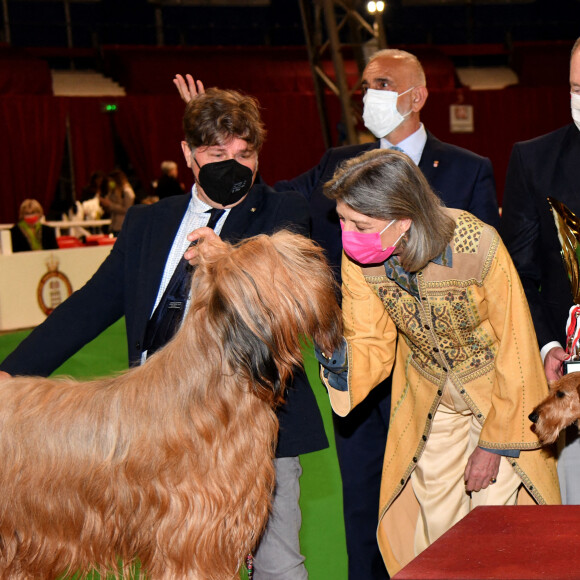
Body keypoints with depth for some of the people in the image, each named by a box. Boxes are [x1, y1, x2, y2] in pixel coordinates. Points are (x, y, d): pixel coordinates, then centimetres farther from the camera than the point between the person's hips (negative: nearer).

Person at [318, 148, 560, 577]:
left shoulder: (477, 246, -30)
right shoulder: (358, 258, -18)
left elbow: (516, 348, -19)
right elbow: (373, 347, -7)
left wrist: (495, 442, -13)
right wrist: (339, 360, -31)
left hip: (500, 398, -3)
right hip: (431, 408, 4)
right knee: (435, 532, 10)